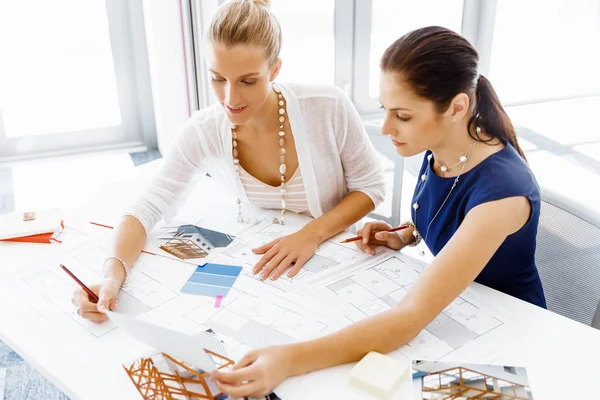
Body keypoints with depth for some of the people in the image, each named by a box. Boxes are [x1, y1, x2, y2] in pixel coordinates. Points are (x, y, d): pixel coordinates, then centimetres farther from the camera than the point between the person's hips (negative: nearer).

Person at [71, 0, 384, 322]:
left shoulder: (328, 107, -21)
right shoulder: (202, 132, -16)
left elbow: (370, 187, -9)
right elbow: (147, 209, -13)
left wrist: (312, 233, -25)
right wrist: (112, 274, -31)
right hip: (257, 265, 1)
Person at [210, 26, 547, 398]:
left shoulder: (502, 190, -34)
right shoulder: (441, 148, -11)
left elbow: (411, 317, -40)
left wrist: (290, 360, -48)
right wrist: (404, 236, -10)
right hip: (450, 304, 6)